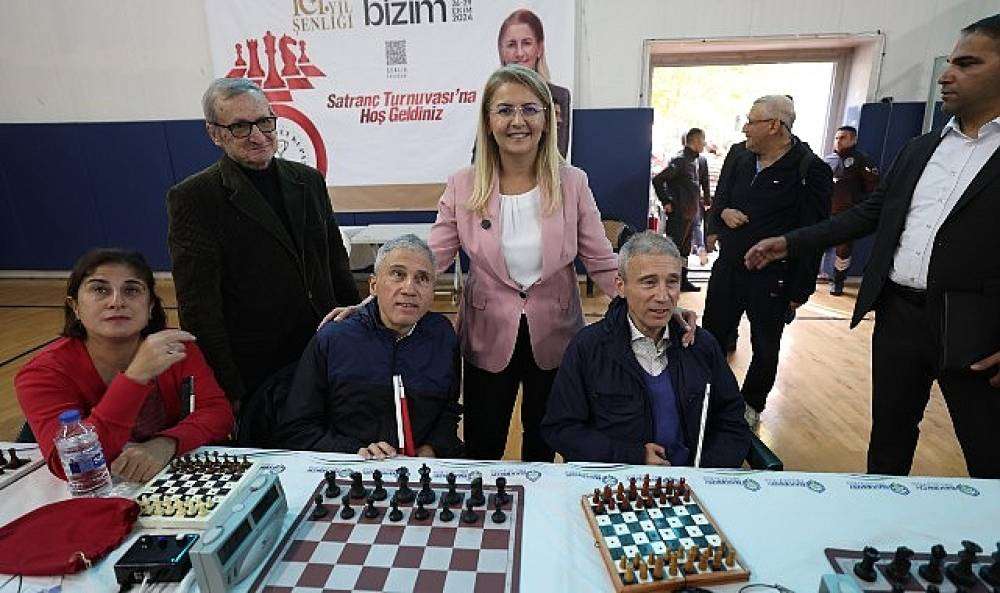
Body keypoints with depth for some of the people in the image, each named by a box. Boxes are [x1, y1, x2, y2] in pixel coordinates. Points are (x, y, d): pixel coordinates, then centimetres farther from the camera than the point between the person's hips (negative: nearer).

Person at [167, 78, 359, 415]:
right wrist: (228, 393, -13)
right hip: (251, 376, -4)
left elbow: (338, 267, 13)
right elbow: (198, 308, -11)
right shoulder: (192, 198, -8)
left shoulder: (309, 180, 8)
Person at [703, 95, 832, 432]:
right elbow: (719, 200, 19)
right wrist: (724, 212, -7)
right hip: (727, 269, 6)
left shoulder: (810, 170, -12)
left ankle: (752, 405, 32)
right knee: (712, 336, 13)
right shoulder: (741, 160, 7)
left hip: (772, 280, -5)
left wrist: (800, 290, -15)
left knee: (765, 348, 12)